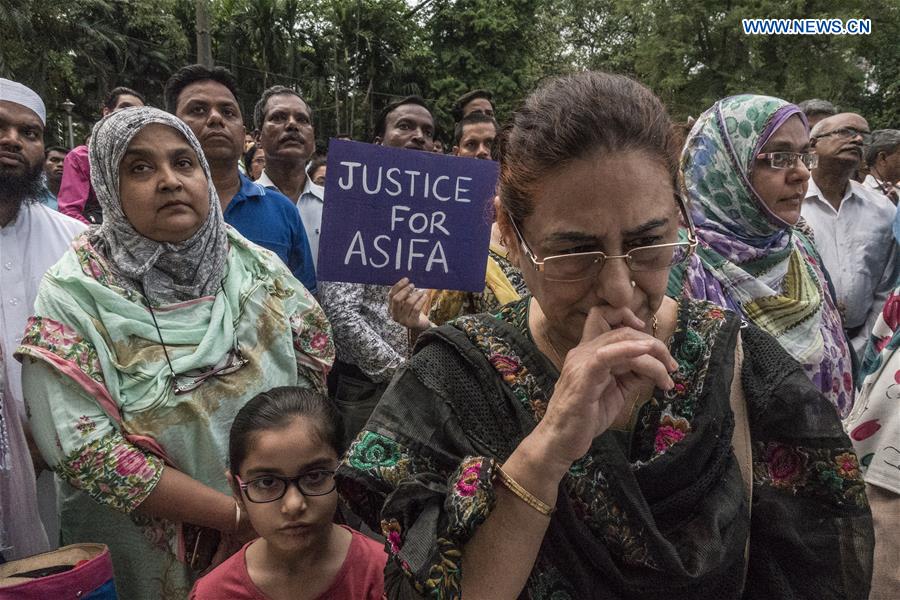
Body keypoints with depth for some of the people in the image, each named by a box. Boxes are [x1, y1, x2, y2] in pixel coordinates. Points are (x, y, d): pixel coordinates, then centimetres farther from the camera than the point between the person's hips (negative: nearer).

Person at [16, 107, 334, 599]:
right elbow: (88, 452, -19)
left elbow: (320, 360, -4)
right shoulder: (73, 296, -14)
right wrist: (239, 517, -21)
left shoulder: (258, 268, -5)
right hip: (148, 560, -2)